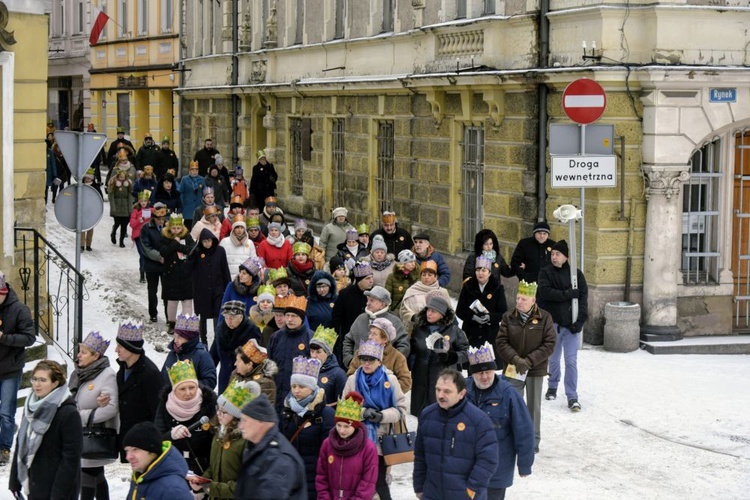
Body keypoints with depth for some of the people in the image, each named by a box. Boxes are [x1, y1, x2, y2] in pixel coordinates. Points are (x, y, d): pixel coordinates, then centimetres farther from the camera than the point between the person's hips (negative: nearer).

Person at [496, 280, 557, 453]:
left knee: (534, 406, 10)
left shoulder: (544, 318, -7)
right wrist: (516, 359, -18)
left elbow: (549, 344, -9)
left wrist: (529, 361, -15)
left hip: (536, 370, -1)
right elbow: (501, 342, -3)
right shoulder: (508, 317, -2)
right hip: (513, 369, 1)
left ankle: (533, 441, 22)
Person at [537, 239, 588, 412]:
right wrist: (569, 294, -18)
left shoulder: (576, 273, 0)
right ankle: (552, 386, 36)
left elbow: (583, 296, -5)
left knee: (571, 361, -5)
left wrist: (580, 320, -14)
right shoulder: (546, 272, 0)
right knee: (553, 359, 15)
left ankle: (572, 396, -2)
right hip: (552, 322, 1)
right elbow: (546, 292, -15)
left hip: (571, 324, -1)